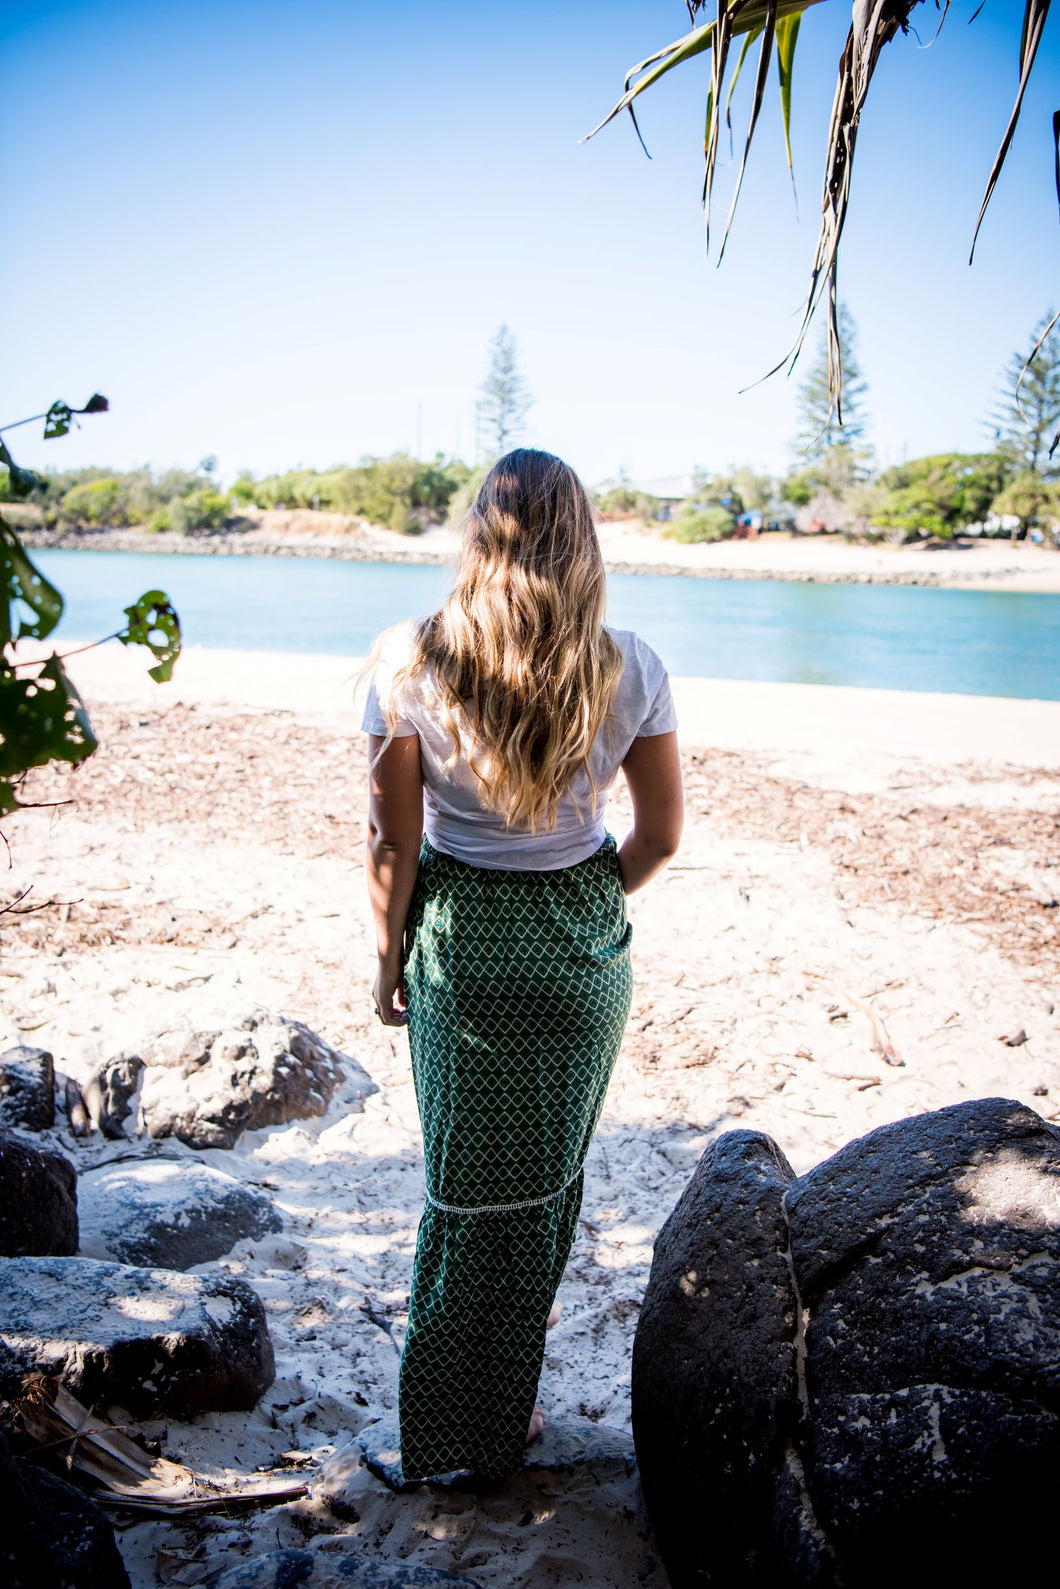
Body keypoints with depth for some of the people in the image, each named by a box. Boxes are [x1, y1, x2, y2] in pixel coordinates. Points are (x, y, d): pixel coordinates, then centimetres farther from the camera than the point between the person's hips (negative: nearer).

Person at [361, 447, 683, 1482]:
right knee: (545, 1182, 17)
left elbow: (393, 841, -8)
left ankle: (441, 1429, 31)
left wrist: (389, 957, 5)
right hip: (583, 946, 1)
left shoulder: (408, 665, -13)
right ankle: (502, 1423, 34)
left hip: (458, 940, 0)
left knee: (465, 1185, 15)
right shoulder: (630, 670, -10)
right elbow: (660, 835, -2)